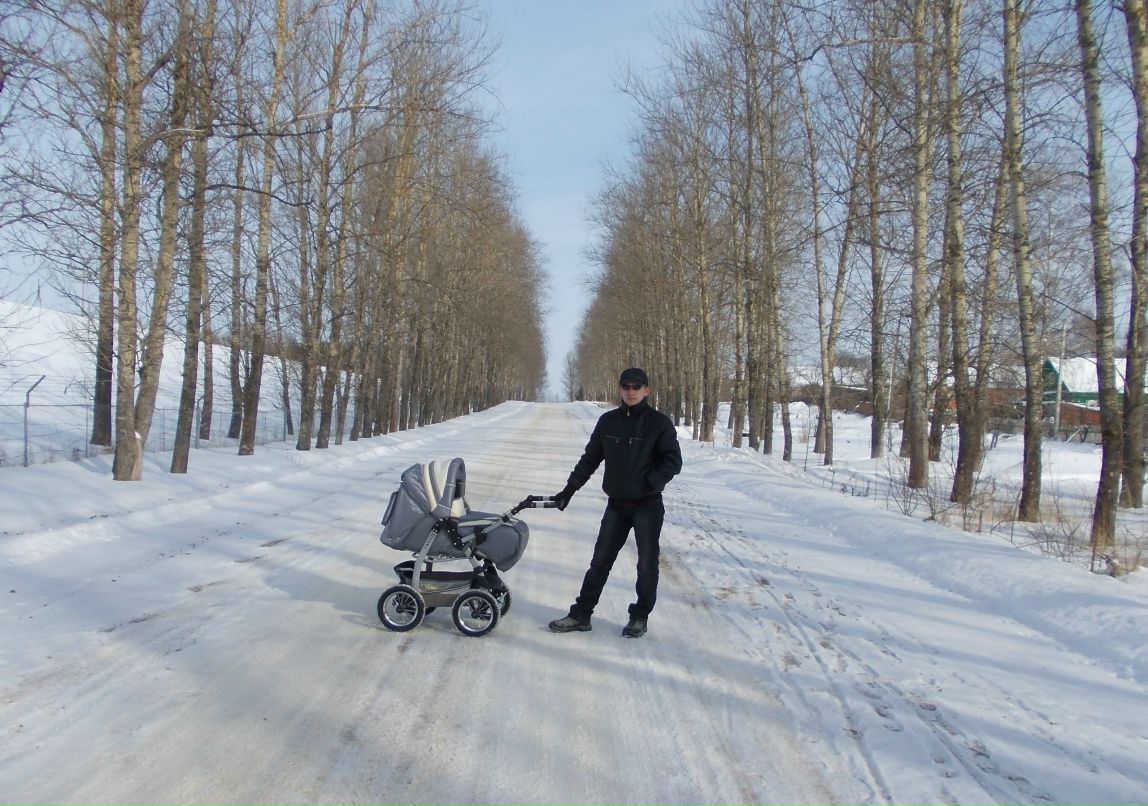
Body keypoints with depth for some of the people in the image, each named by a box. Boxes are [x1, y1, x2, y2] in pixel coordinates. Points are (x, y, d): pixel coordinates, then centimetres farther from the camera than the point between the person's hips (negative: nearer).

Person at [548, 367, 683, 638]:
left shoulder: (659, 423, -6)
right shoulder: (607, 421, 5)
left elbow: (672, 461, -8)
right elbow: (590, 458, 10)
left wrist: (649, 483, -22)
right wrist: (569, 489, 7)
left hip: (648, 505, -3)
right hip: (616, 504, 3)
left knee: (646, 564, 5)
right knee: (600, 560, 7)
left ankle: (640, 617, 21)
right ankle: (581, 614, 15)